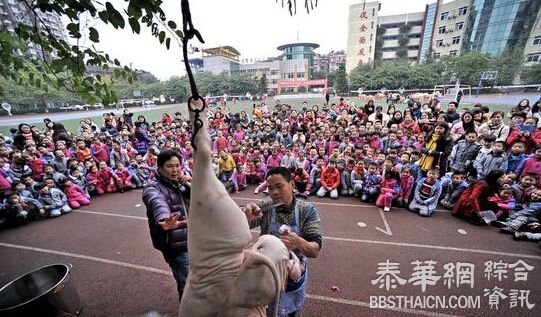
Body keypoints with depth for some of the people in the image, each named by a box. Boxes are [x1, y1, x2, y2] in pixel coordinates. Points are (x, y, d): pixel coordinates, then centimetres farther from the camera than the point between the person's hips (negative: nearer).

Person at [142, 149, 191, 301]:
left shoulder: (178, 184, 6)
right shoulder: (153, 188, -16)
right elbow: (158, 205, -38)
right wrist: (165, 221, -60)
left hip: (189, 240, 8)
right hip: (175, 245, -8)